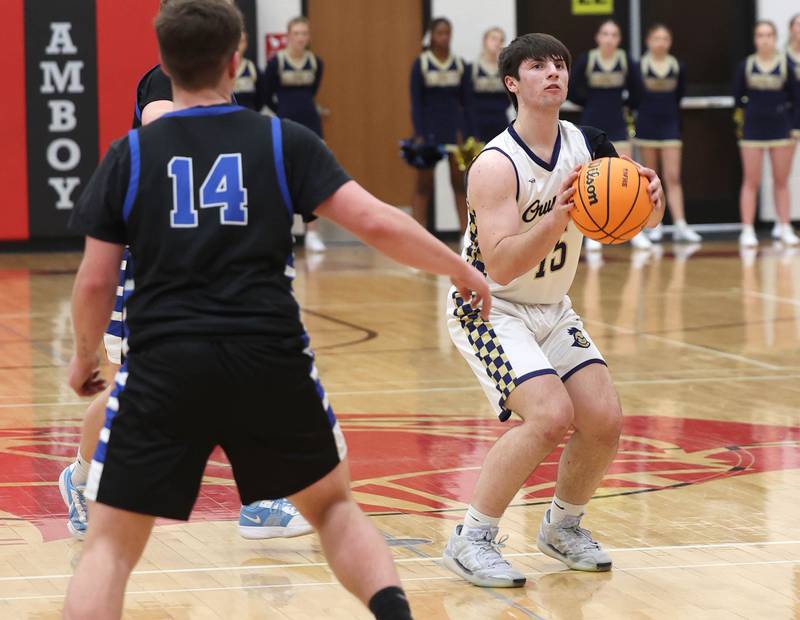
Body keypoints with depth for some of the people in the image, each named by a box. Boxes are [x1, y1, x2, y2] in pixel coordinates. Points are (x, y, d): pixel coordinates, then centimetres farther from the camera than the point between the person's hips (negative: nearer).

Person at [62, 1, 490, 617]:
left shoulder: (130, 154, 6)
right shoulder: (284, 141, 5)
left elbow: (95, 281, 6)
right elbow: (376, 222, -1)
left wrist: (85, 356, 24)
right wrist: (459, 269, 13)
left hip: (163, 365, -1)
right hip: (270, 360, 1)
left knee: (110, 545, 7)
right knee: (333, 504, 24)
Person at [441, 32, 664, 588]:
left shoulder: (586, 146, -5)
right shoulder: (496, 165, -23)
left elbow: (642, 218, 3)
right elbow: (500, 266, -31)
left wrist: (650, 195, -20)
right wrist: (559, 216, -42)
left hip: (553, 310, 7)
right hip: (489, 309, -7)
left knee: (605, 420, -5)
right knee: (550, 414, -25)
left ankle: (564, 526, 21)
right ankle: (472, 540, -12)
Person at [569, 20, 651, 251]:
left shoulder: (626, 61, -5)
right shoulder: (585, 61, -8)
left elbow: (634, 94, 7)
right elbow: (571, 92, -2)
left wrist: (620, 102, -2)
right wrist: (593, 102, -1)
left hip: (617, 126, 1)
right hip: (592, 126, -1)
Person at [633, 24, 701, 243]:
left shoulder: (678, 67, 0)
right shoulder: (639, 67, -5)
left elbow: (679, 95, 9)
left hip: (670, 126, 1)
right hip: (646, 126, -1)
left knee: (673, 178, -6)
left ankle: (680, 225, -11)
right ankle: (655, 226, 14)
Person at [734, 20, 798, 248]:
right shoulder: (746, 65, -2)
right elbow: (738, 96, 4)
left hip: (780, 128, 0)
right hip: (753, 130, 0)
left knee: (781, 181, 7)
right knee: (751, 182, 1)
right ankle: (747, 231, 1)